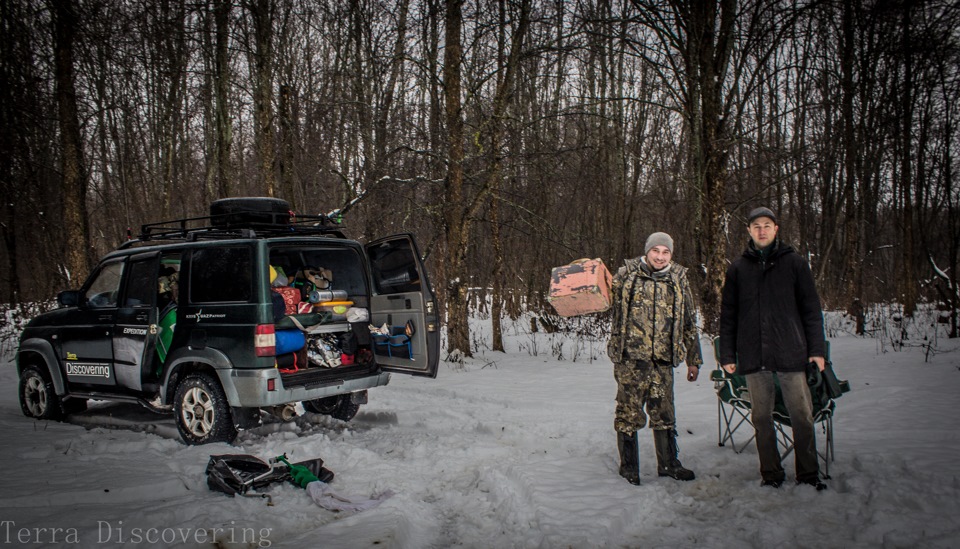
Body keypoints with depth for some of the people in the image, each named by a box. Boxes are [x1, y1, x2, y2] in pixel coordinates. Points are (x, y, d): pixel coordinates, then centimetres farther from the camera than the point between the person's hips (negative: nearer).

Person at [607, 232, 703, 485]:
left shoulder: (678, 279, 10)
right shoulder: (626, 274, 2)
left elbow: (689, 323, 16)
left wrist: (694, 359, 17)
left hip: (662, 359, 3)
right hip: (631, 357, -3)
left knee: (664, 413, 11)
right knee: (629, 412, 1)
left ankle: (668, 464, 25)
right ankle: (628, 466, 15)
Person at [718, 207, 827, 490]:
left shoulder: (793, 262, 6)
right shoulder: (738, 269, 9)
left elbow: (811, 308, 5)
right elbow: (727, 315, 11)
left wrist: (817, 348, -1)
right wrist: (727, 355, 6)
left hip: (791, 353, -1)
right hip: (753, 357, 2)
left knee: (801, 415, 1)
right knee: (761, 417, 7)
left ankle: (808, 473, 14)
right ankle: (771, 473, 18)